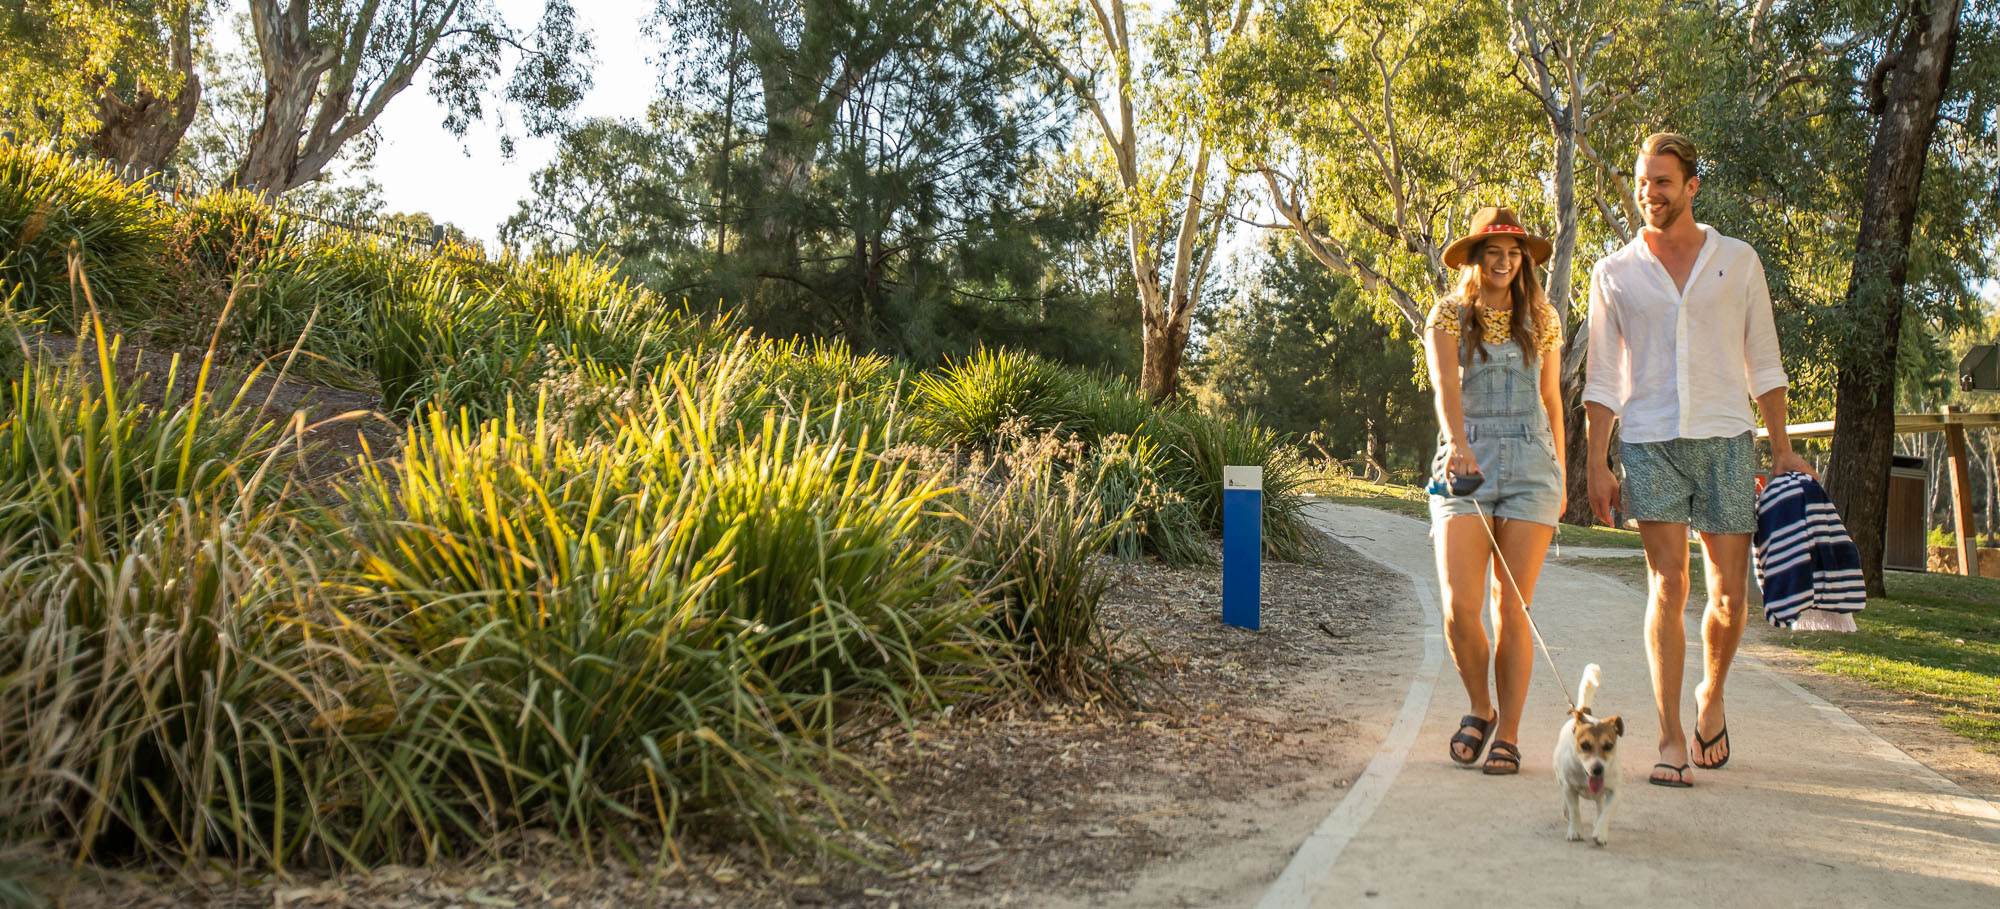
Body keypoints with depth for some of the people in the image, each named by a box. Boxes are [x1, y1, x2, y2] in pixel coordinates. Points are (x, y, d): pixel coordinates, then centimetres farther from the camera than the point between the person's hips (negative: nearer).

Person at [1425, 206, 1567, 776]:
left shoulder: (1541, 319, 13)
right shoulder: (1449, 316, 4)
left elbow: (1550, 399, 19)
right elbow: (1445, 385, -13)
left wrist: (1559, 478, 17)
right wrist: (1457, 444, -31)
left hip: (1530, 464, 2)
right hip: (1466, 464, -1)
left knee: (1512, 608, -1)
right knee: (1460, 605, -11)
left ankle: (1508, 735, 7)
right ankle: (1480, 708, 14)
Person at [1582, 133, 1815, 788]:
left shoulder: (1738, 261, 9)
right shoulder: (1614, 273, 8)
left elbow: (1762, 363, 11)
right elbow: (1603, 380, 8)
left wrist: (1782, 448, 5)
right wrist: (1598, 464, 1)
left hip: (1725, 439, 1)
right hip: (1648, 443, -1)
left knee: (1730, 595, 1)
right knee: (1668, 586, -8)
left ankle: (1711, 697, 29)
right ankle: (1671, 740, -3)